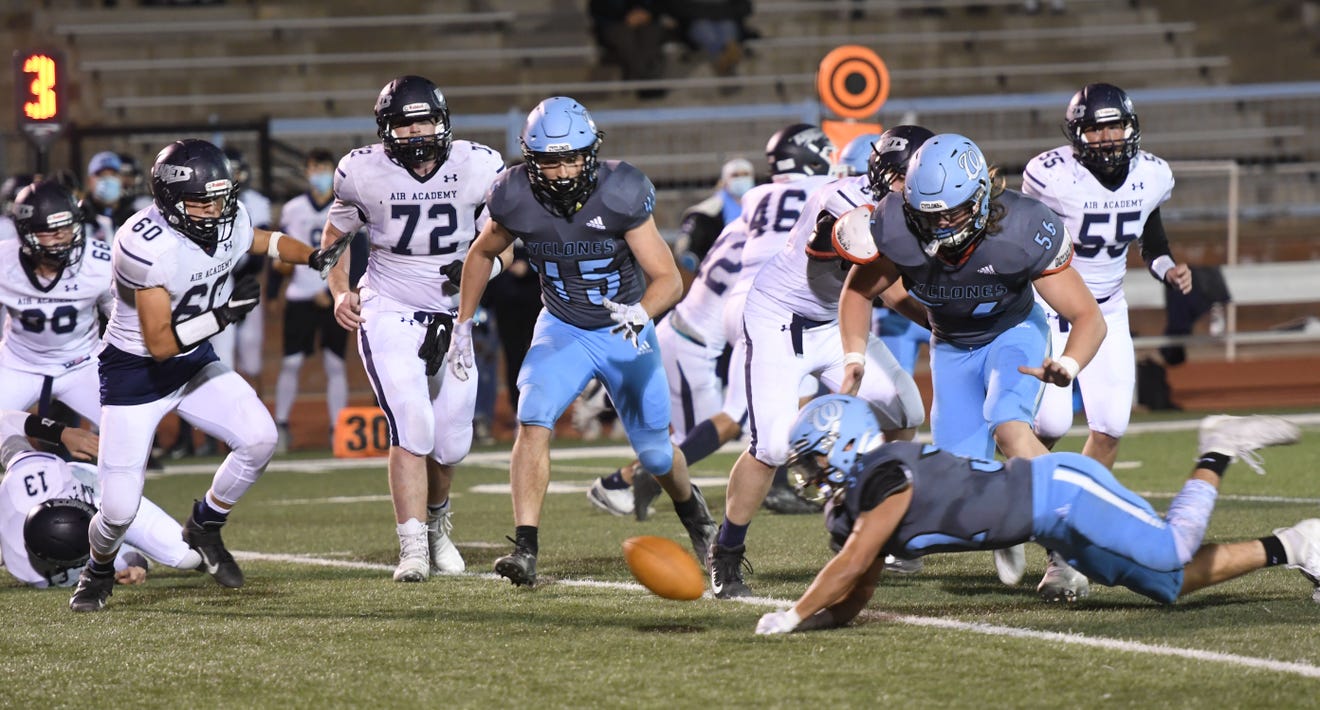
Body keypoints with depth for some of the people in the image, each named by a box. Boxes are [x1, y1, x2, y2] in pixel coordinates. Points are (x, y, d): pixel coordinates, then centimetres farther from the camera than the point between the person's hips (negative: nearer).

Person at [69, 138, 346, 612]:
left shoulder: (228, 223, -10)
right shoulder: (148, 247, -31)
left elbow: (267, 242, 14)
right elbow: (160, 344, -29)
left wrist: (314, 257, -4)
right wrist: (221, 316, -36)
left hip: (195, 361, 6)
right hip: (136, 372, -6)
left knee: (259, 439, -14)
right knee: (120, 508, -8)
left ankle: (205, 527, 13)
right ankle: (99, 570, 27)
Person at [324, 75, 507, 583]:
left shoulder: (478, 168, -7)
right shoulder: (364, 173, -9)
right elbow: (334, 236, 8)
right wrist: (340, 293, -6)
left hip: (451, 316, 3)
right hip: (389, 312, -2)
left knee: (450, 444, 5)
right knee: (412, 426, -20)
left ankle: (436, 519, 36)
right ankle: (413, 549, -16)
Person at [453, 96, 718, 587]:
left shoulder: (619, 194, -28)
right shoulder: (518, 199, -19)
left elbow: (668, 278, -26)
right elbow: (482, 254, 4)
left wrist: (642, 312, -46)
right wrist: (463, 325, 4)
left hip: (625, 333, -1)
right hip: (563, 331, 1)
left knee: (655, 452, 11)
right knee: (534, 420, -25)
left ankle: (691, 508, 46)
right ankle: (525, 548, -27)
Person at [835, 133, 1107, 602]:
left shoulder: (1024, 232, -34)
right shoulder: (894, 230, -28)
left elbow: (1088, 317, -28)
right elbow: (859, 291, -5)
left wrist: (1067, 366, -49)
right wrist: (854, 359, -19)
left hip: (1013, 331, -3)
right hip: (952, 346, 3)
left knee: (1008, 426, -31)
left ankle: (1064, 556, -23)